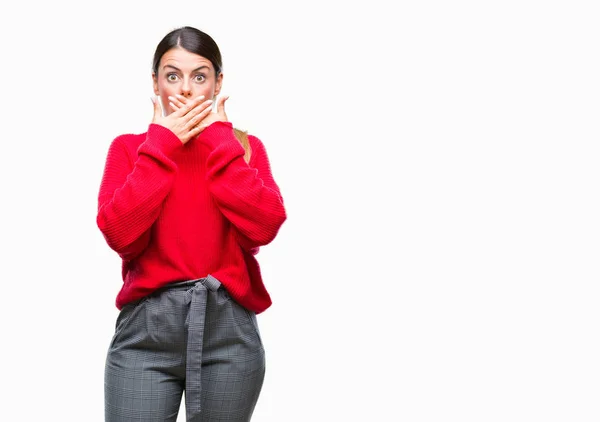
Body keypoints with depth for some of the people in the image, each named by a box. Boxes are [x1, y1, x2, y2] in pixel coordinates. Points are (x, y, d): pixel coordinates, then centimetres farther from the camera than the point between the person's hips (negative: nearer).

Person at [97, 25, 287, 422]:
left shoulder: (246, 147, 9)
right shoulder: (130, 148, 7)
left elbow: (263, 227, -10)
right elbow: (121, 235, -10)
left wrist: (221, 141, -6)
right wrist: (162, 144, -7)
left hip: (229, 329, 1)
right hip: (147, 329, -1)